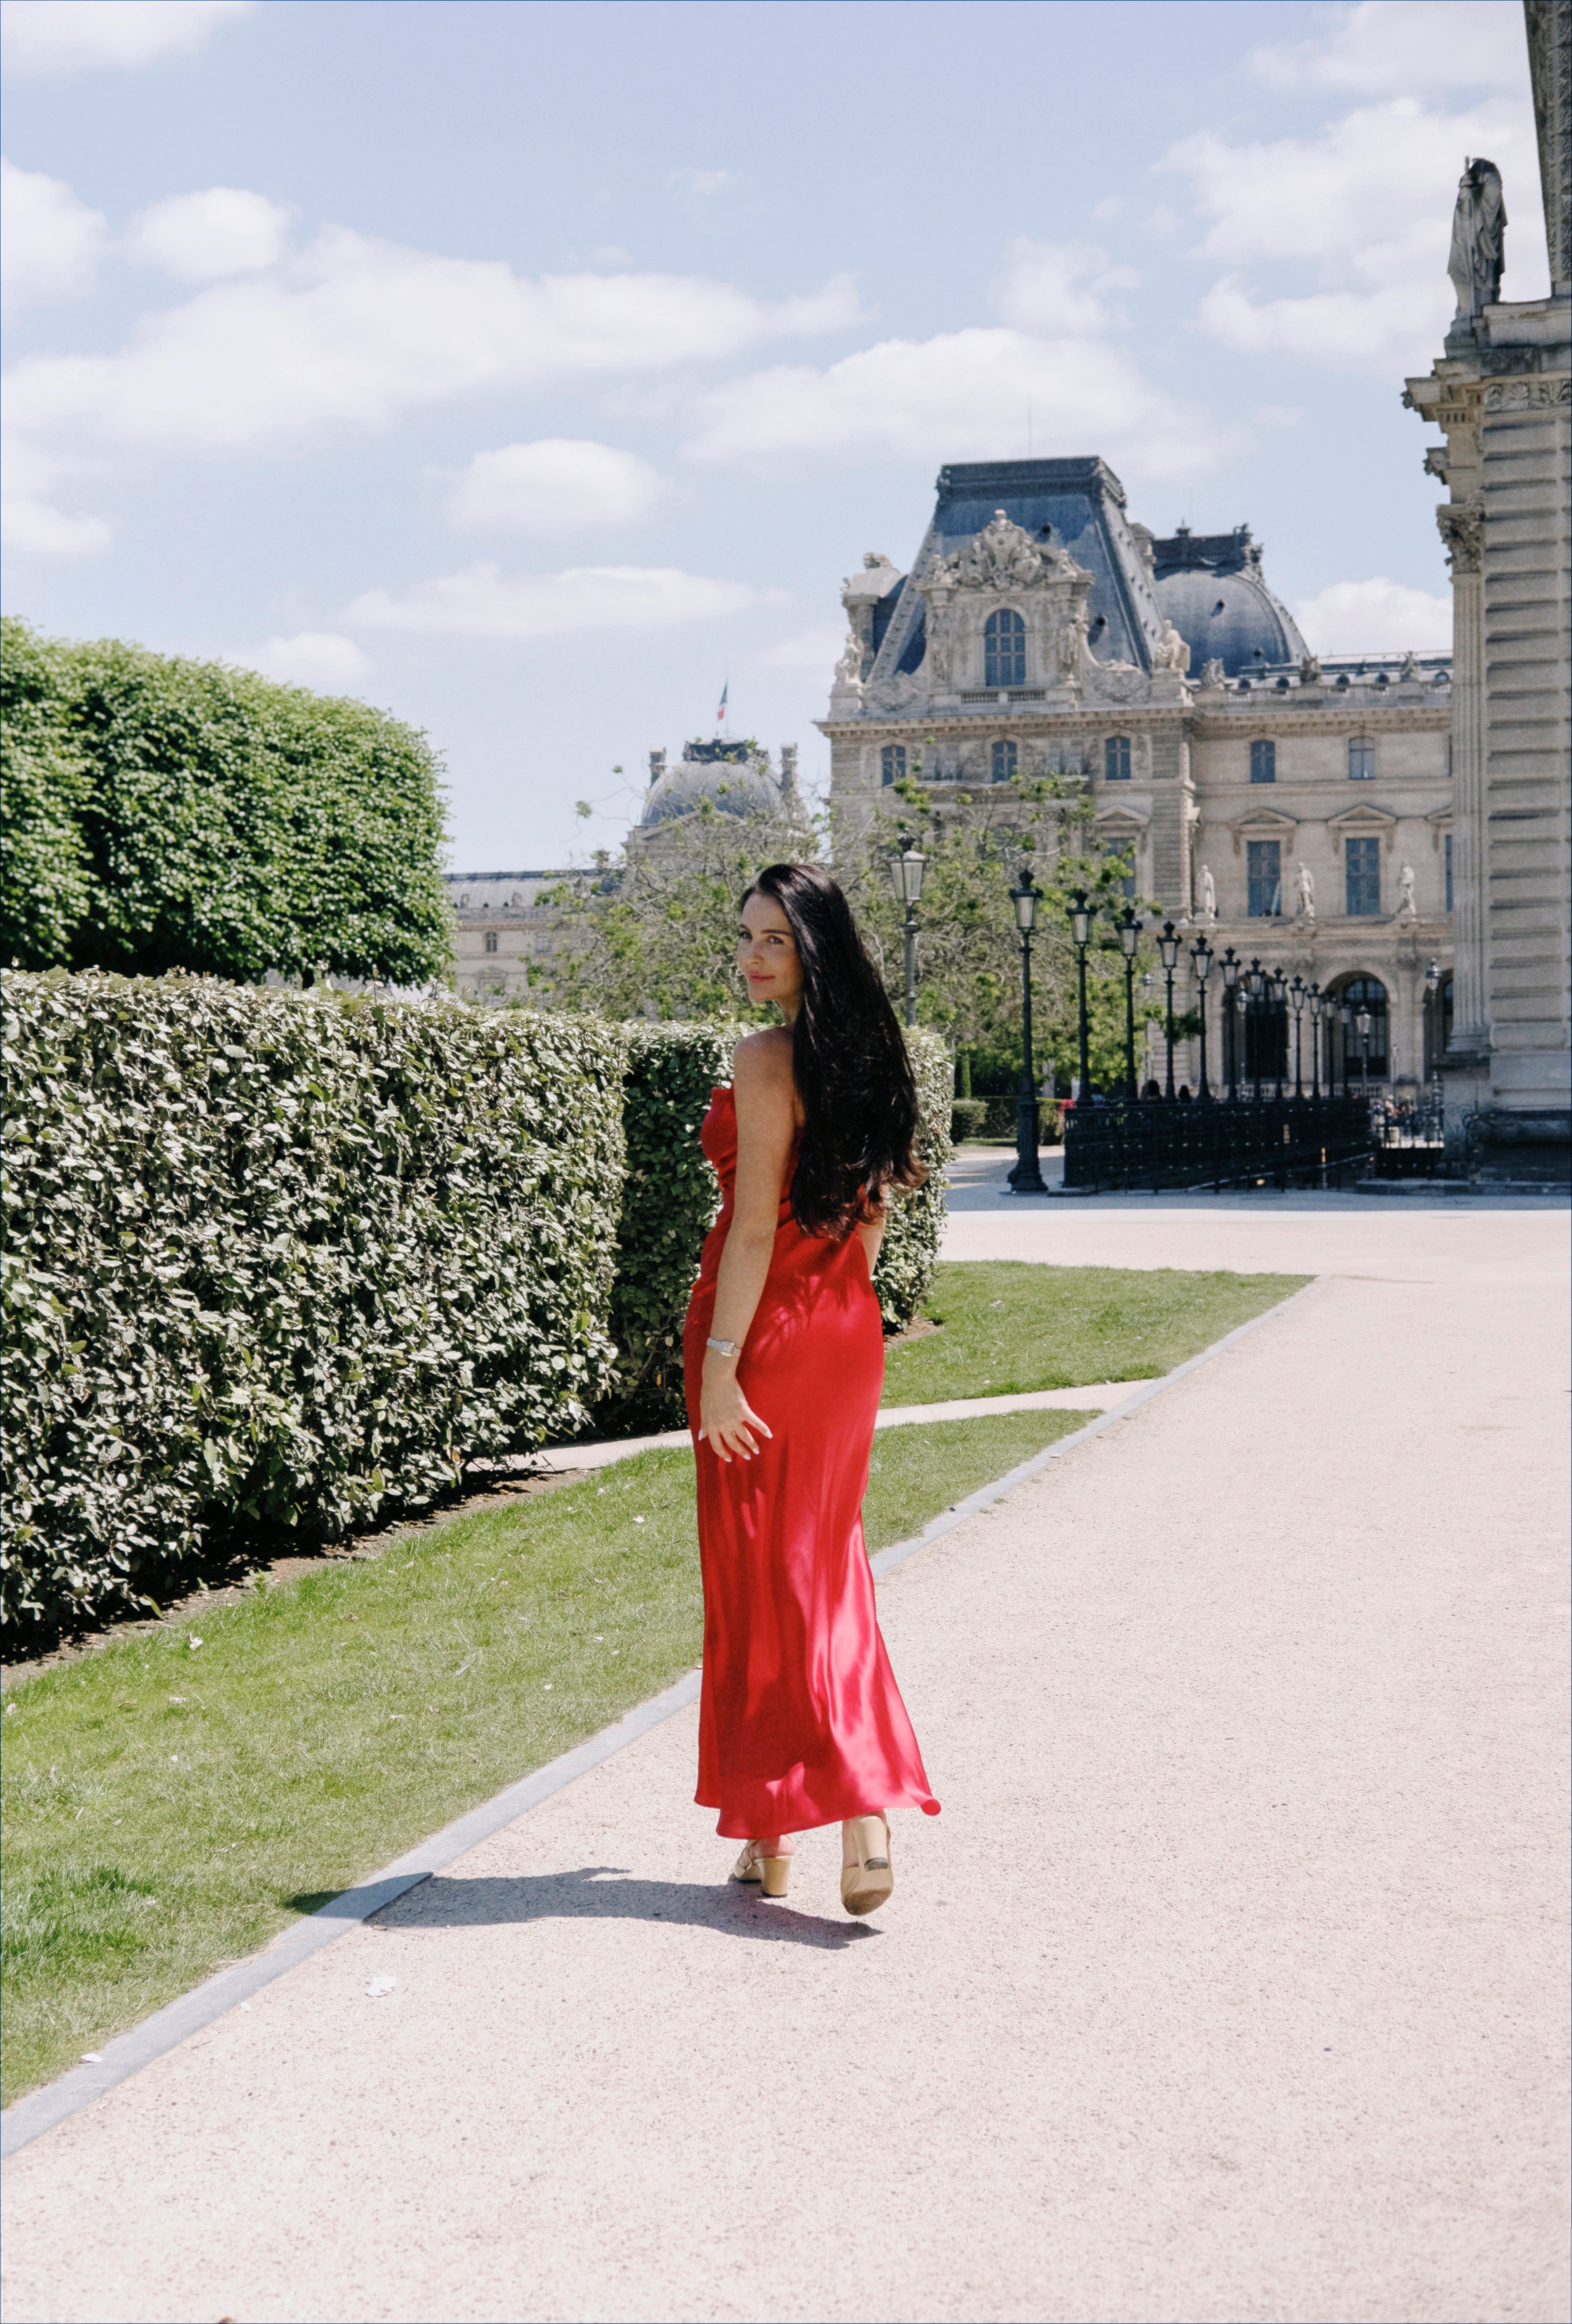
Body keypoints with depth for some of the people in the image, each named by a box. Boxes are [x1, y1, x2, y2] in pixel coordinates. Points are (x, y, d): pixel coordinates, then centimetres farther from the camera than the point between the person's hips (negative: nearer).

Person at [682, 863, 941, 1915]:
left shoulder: (766, 1058, -15)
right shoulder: (868, 1051, 9)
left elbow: (755, 1225, -20)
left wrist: (719, 1361, -19)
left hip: (769, 1326, -8)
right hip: (849, 1327, 8)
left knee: (761, 1568, 2)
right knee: (828, 1561, 16)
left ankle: (773, 1839, 8)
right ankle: (866, 1819, 14)